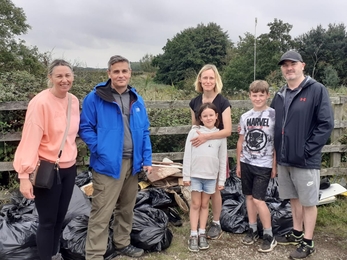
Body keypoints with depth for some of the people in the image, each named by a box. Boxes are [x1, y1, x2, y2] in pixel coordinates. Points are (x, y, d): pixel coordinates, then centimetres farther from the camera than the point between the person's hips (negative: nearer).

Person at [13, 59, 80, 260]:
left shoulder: (74, 101, 2)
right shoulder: (40, 103, -19)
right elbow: (30, 139, -21)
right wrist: (25, 175, -24)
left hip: (69, 168, 7)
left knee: (60, 217, 19)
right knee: (48, 221, 6)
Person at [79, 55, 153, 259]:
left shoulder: (137, 100, 9)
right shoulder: (95, 98, -8)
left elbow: (145, 131, 11)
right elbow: (85, 128, -6)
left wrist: (147, 160, 4)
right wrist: (100, 150, -17)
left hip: (133, 163, 6)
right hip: (107, 164, -5)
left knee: (127, 208, 18)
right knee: (102, 213, -2)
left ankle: (123, 243, 36)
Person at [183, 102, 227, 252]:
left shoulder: (220, 135, 2)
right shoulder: (194, 132, -4)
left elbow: (222, 159, 5)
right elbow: (187, 155, -4)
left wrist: (221, 180, 4)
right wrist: (186, 176, -6)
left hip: (211, 176, 2)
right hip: (195, 175, -2)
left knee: (205, 204, 12)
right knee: (195, 204, 6)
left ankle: (202, 234, 21)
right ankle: (193, 235, 13)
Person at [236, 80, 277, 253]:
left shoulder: (274, 115, -8)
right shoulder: (245, 117, 4)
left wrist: (274, 165, -7)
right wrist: (238, 164, 11)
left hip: (264, 164, -5)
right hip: (246, 163, 5)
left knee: (258, 199, -7)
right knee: (249, 196, 11)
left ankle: (269, 236, 8)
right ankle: (252, 230, 26)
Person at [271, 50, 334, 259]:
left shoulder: (317, 90, -9)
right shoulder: (280, 95, 10)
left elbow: (326, 124, -14)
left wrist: (307, 150, -16)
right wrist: (278, 151, 7)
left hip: (306, 160, -6)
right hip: (284, 159, 6)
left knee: (308, 202, 6)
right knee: (294, 199, 18)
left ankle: (308, 243, 19)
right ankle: (297, 234, 33)